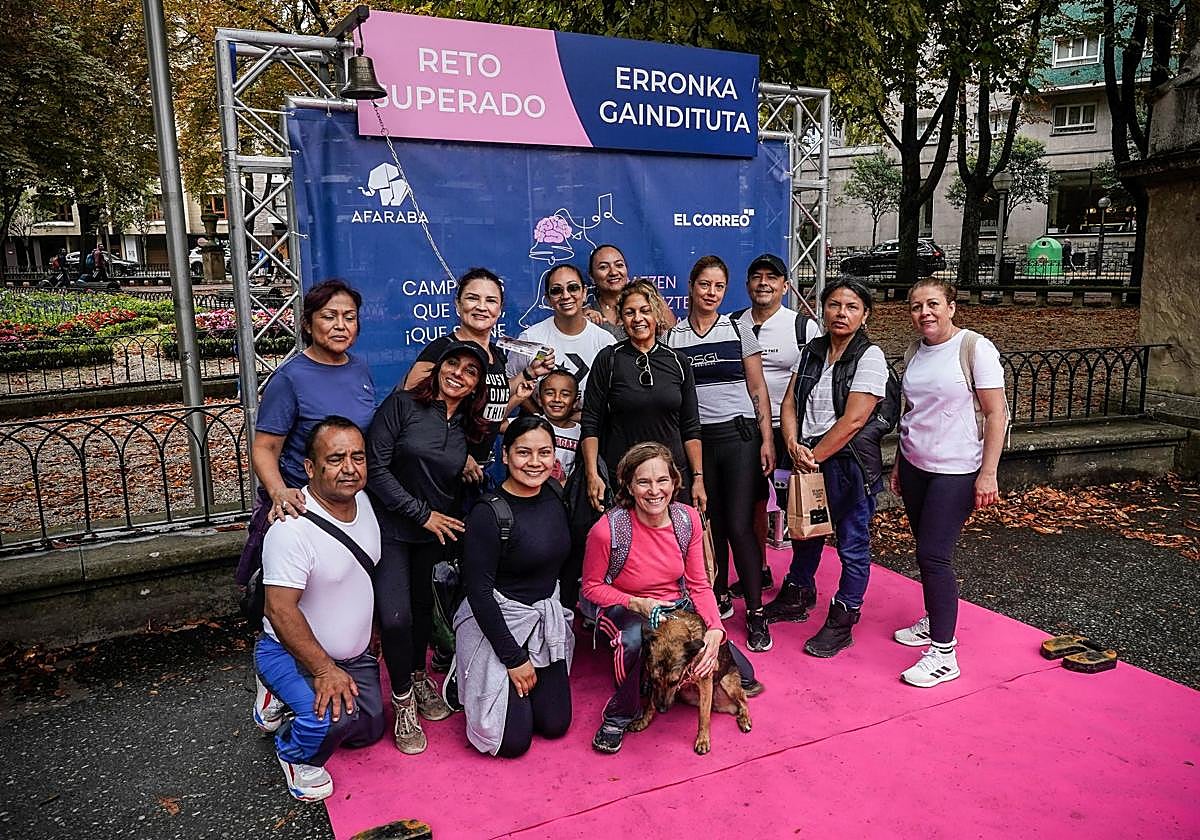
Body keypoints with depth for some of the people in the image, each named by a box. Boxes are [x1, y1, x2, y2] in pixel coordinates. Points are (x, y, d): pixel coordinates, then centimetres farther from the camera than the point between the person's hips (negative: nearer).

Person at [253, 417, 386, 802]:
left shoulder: (364, 502, -5)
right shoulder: (292, 528, -30)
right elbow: (280, 609, -29)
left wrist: (373, 636, 16)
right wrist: (324, 670, -29)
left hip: (354, 653, 8)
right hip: (292, 651, -8)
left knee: (369, 730, 19)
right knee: (334, 717, -33)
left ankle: (286, 697, 35)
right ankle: (296, 754, 2)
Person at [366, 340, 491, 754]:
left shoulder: (469, 426, 4)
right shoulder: (402, 405, -11)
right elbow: (375, 467, -15)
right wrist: (421, 513, -14)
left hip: (438, 531, 4)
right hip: (391, 527, -4)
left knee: (423, 607, 16)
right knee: (396, 615, -9)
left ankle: (419, 678, 40)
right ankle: (403, 702, 12)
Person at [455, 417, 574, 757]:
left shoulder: (555, 498, -3)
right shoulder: (488, 514, -22)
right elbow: (479, 591, -20)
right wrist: (514, 658, -17)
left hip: (547, 618, 6)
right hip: (496, 622, -6)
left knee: (555, 724, 8)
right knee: (514, 739, -4)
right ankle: (464, 676, 20)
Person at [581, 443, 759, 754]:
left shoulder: (688, 519, -12)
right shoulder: (608, 530, -25)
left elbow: (699, 585, -4)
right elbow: (592, 587, -10)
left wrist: (715, 630, -21)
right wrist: (638, 604, -25)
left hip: (677, 605, 4)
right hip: (624, 609, -3)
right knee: (634, 638, -39)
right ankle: (620, 714, -10)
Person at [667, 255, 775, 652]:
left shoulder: (739, 332, 4)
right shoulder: (672, 336, 5)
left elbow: (758, 390, 4)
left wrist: (767, 440, -3)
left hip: (739, 436, -1)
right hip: (695, 440, 2)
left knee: (739, 525, -5)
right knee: (710, 523, 8)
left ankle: (755, 612, 7)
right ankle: (719, 597, 27)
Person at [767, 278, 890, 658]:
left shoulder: (870, 356, -12)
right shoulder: (811, 351, 6)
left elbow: (854, 419, -19)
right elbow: (790, 403, 4)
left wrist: (815, 456, -14)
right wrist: (794, 444, -12)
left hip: (850, 462, -6)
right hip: (807, 458, 6)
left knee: (852, 544, 6)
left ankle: (842, 621, 22)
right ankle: (800, 593, 43)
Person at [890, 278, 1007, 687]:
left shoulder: (975, 348, -12)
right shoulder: (915, 351, 7)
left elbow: (997, 414, -13)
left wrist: (988, 474, -17)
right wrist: (899, 463, 18)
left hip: (955, 470, -6)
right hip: (915, 465, 6)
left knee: (934, 554, -8)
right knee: (926, 549, 14)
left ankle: (943, 655, 1)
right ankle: (932, 622, 32)